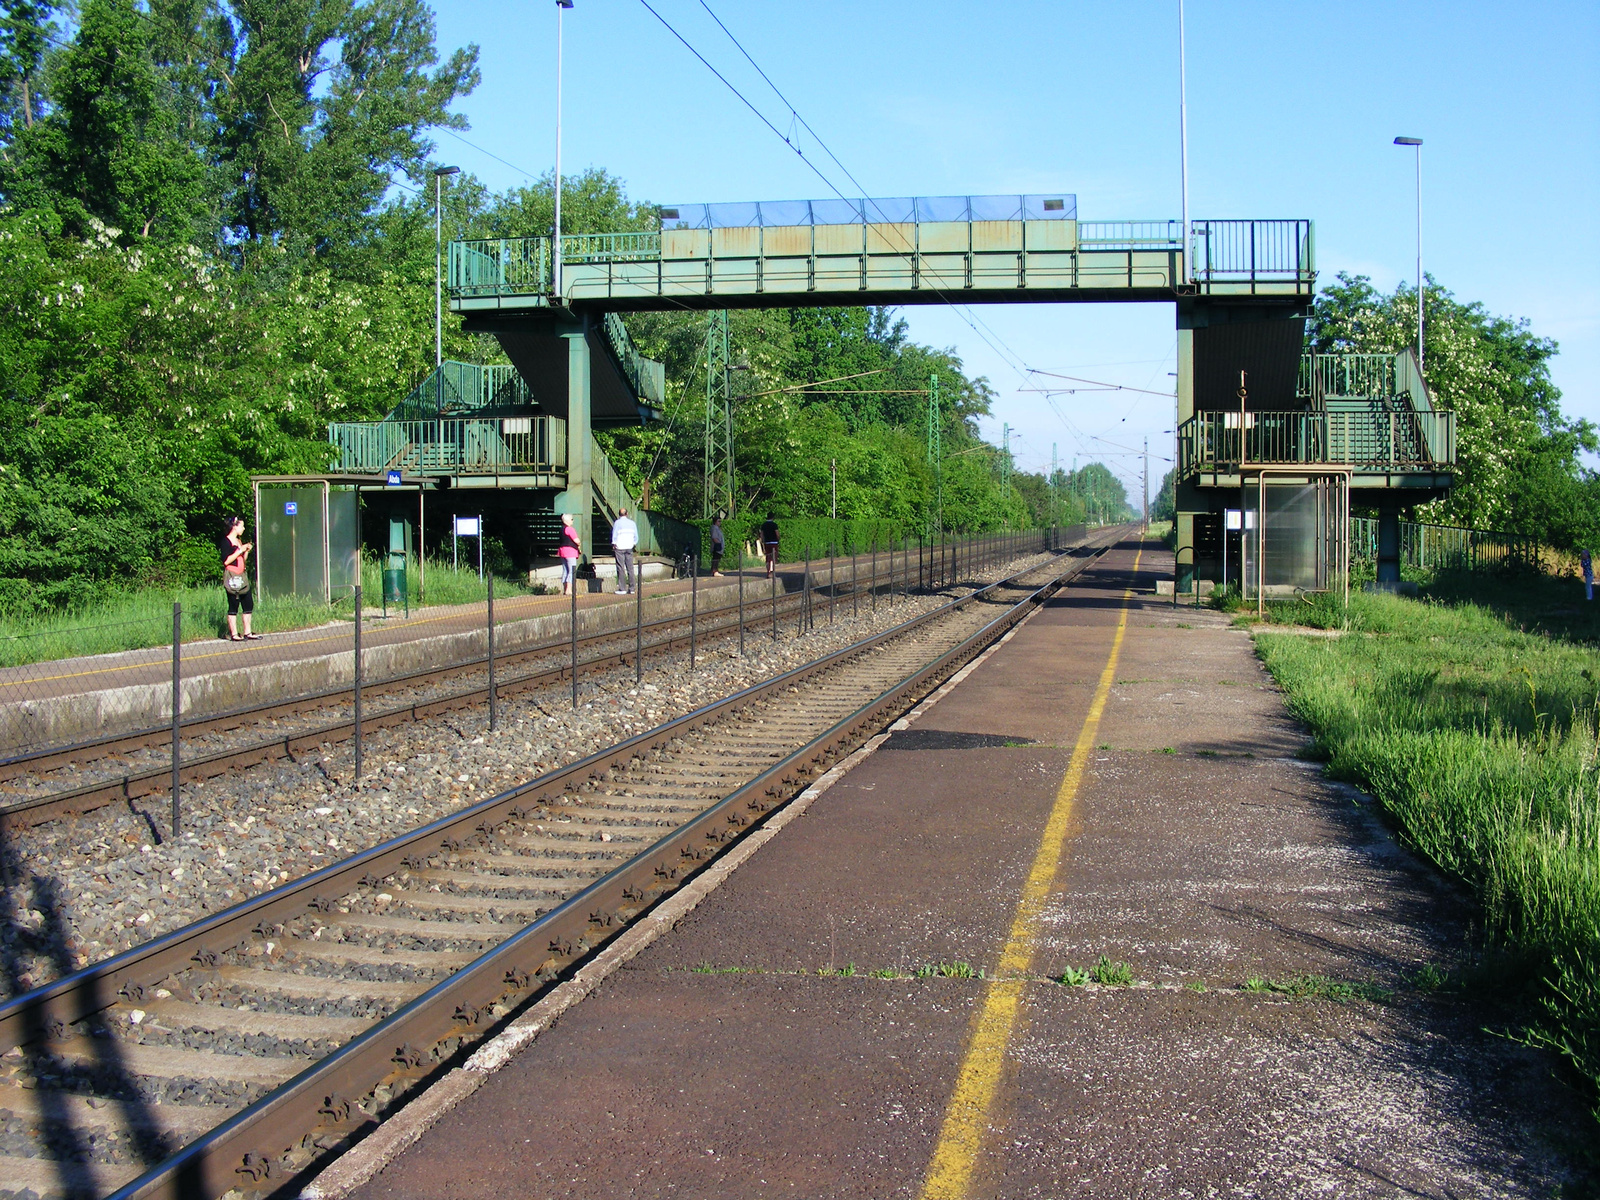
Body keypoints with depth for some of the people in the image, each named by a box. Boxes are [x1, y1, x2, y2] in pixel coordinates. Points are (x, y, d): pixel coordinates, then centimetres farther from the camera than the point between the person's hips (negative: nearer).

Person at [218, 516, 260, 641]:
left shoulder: (239, 541, 18)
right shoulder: (226, 541, -8)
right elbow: (226, 561, -17)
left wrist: (247, 551, 6)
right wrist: (240, 550, -15)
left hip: (242, 576, 9)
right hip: (231, 577, -8)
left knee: (248, 604, 5)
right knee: (233, 605, -5)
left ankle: (248, 633, 10)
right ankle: (233, 634, -1)